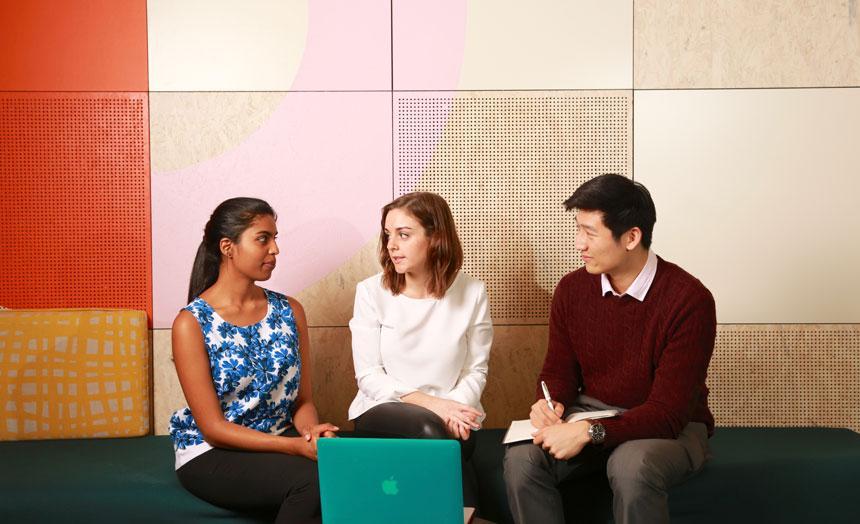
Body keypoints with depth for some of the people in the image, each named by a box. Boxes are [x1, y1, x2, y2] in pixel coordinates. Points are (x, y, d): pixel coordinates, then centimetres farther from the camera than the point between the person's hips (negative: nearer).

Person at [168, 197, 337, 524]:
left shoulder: (289, 311, 5)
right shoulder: (192, 323, -9)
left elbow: (302, 400, 8)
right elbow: (213, 427, -12)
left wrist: (311, 431, -16)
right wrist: (296, 446, -23)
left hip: (283, 443, 5)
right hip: (211, 454, -4)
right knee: (313, 479, -31)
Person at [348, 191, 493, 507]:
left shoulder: (472, 293, -2)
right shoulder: (372, 291, -5)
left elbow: (476, 370, 1)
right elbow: (368, 375, -6)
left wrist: (454, 409, -20)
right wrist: (429, 403, -17)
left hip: (450, 418, 1)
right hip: (383, 412, 0)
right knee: (428, 431, -32)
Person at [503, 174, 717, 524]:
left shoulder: (689, 300, -20)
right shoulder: (572, 289, -3)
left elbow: (669, 412, -22)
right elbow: (559, 370, 9)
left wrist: (590, 432, -31)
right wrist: (550, 404, -15)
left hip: (669, 427, -4)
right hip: (590, 414, 5)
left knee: (630, 466, -38)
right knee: (522, 458, -23)